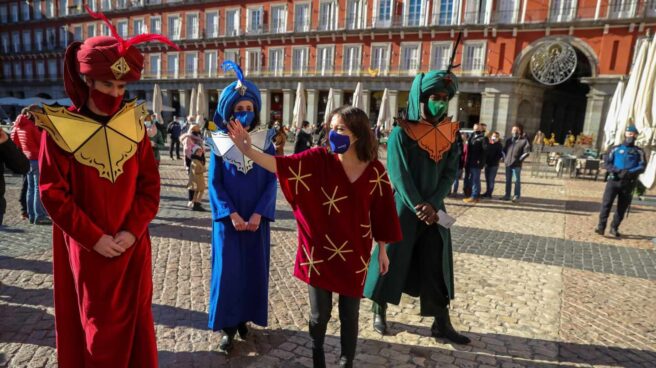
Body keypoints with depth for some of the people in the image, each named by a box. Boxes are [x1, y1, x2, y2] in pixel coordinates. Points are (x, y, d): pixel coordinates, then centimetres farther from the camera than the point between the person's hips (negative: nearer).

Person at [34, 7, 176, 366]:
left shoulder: (134, 123, 0)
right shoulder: (59, 129, -8)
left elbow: (150, 185, 0)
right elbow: (53, 194, -8)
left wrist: (132, 231, -10)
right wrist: (95, 238, -13)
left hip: (132, 245, 2)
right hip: (86, 250, -2)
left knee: (133, 321, 14)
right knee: (96, 327, 13)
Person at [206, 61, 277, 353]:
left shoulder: (265, 141, 1)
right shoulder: (219, 143, -1)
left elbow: (272, 180, -3)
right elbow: (214, 183, -3)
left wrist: (258, 214, -14)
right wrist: (231, 214, -14)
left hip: (256, 219, 1)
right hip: (228, 219, -1)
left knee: (254, 268, 9)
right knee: (227, 269, 1)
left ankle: (245, 318, 27)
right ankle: (228, 325, 16)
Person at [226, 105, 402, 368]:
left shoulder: (375, 171, -8)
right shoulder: (319, 159, -11)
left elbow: (380, 213, 0)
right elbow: (281, 165, -21)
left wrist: (382, 250, 7)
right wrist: (248, 150, -36)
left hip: (355, 254, 1)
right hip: (320, 252, 0)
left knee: (349, 314, 14)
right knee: (319, 314, 14)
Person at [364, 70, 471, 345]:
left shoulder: (450, 134, 4)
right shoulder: (401, 133, -10)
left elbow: (450, 173, 1)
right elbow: (399, 175, -13)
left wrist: (432, 205, -12)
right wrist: (418, 208, -16)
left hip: (433, 209, 4)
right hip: (403, 208, -4)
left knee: (437, 264, 7)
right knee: (392, 258, 6)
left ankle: (441, 323, 18)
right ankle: (380, 311, 25)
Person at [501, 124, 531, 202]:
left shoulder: (524, 140, -5)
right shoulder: (508, 139, 11)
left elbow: (526, 152, -10)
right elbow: (504, 149, 19)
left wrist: (519, 160, -13)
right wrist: (504, 158, 8)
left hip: (516, 165, -5)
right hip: (508, 163, 5)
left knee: (517, 180, 0)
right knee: (508, 180, 12)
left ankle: (516, 196, 5)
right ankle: (507, 195, 20)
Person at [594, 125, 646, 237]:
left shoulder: (639, 152, 11)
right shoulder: (615, 149, 9)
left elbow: (642, 167, 0)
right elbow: (607, 163, 1)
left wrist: (630, 172, -19)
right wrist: (618, 171, -16)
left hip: (629, 183, 2)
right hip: (614, 180, -2)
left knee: (622, 207, 5)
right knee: (606, 204, -11)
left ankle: (614, 228, 15)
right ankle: (601, 227, -10)